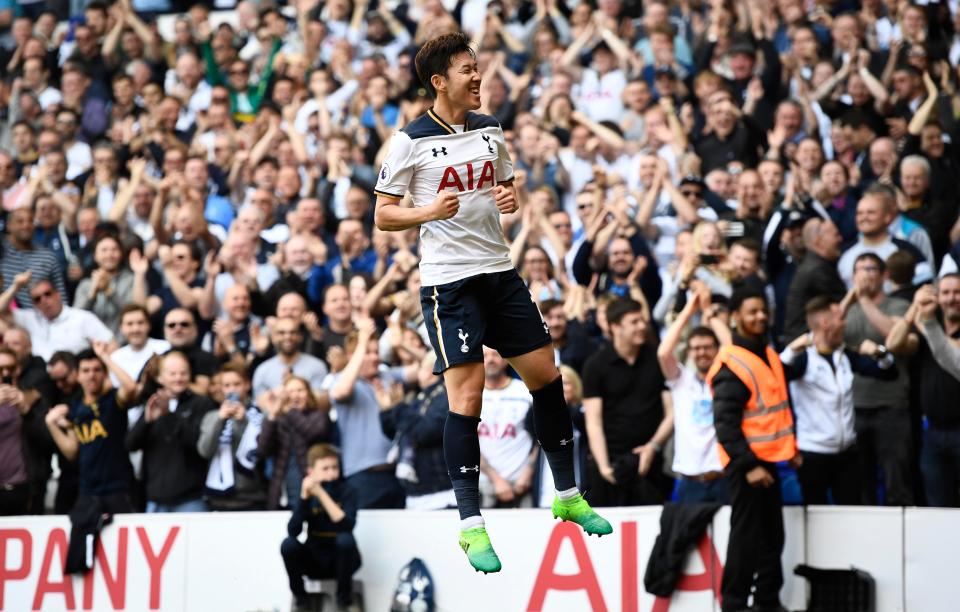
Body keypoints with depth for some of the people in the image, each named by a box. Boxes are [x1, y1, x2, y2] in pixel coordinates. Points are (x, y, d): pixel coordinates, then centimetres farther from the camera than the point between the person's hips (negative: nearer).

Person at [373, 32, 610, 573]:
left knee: (546, 372, 6)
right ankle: (471, 525, -3)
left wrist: (511, 199, -1)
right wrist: (429, 211, -23)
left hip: (499, 269, 6)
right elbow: (383, 215, -5)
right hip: (449, 279, -6)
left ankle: (569, 497, 22)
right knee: (467, 393, -10)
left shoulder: (491, 131, 9)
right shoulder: (412, 141, -7)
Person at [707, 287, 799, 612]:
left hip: (768, 459, 9)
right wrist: (748, 464, -23)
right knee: (746, 536, -6)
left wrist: (791, 447, 17)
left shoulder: (769, 356, 12)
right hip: (746, 462, -9)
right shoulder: (731, 365, -16)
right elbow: (726, 423, -20)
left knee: (771, 536, 14)